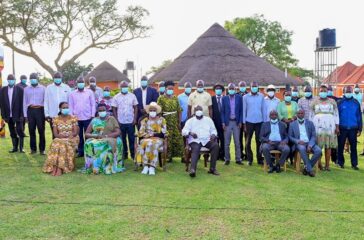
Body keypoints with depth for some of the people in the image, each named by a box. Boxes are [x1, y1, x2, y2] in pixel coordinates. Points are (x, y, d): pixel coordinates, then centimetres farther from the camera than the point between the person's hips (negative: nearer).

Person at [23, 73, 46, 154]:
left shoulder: (43, 88, 2)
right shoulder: (26, 89, 10)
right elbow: (25, 102, 11)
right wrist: (25, 114, 7)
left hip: (40, 110, -2)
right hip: (30, 110, 2)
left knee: (41, 131, -1)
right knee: (31, 130, 6)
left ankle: (42, 149, 6)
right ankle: (33, 148, 15)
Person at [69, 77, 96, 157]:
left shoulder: (90, 92, 3)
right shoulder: (72, 94, 7)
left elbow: (93, 104, 2)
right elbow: (70, 105, 7)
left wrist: (93, 115, -4)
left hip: (87, 118, -2)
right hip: (77, 118, 2)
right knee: (79, 135, 8)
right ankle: (80, 151, 16)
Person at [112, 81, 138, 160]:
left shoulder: (132, 96, 2)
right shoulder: (116, 97, 2)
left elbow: (135, 107, 4)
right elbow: (114, 109, 3)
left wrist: (135, 119, -5)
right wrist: (116, 120, -4)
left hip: (131, 122, 0)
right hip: (121, 122, 0)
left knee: (132, 138, 3)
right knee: (122, 139, 7)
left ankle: (133, 153, 12)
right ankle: (124, 153, 18)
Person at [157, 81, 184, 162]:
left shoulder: (175, 98, 10)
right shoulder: (161, 98, -2)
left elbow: (179, 111, 9)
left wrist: (179, 122, 4)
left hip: (175, 122, 3)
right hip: (166, 122, -3)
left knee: (178, 139, 3)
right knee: (167, 140, -2)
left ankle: (182, 156, 8)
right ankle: (168, 156, 9)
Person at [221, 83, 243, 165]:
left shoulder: (239, 98, 3)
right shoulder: (224, 98, 3)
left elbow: (241, 110, 4)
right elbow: (222, 111, 4)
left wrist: (240, 122, -3)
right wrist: (223, 122, -3)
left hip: (236, 122, 0)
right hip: (227, 122, 0)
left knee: (237, 142, 4)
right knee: (226, 143, 4)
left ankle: (238, 159, 10)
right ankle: (227, 159, 13)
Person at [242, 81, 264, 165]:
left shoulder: (261, 96, 5)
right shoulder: (245, 97, 2)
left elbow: (263, 109, 6)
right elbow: (244, 110, 3)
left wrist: (264, 121, 3)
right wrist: (244, 123, 0)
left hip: (259, 122, 1)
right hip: (249, 122, 0)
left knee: (259, 140, 4)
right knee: (248, 141, 4)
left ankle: (259, 159, 13)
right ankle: (249, 159, 13)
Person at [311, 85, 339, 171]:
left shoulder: (332, 101, 12)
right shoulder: (315, 101, 9)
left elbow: (336, 114, 10)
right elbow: (311, 114, 9)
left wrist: (337, 126, 2)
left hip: (330, 126, 1)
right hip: (318, 125, -1)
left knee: (328, 145, 1)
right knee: (318, 145, -7)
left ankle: (327, 164, 5)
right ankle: (319, 164, 0)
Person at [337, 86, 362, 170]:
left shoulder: (356, 102, 5)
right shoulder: (340, 102, 1)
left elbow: (359, 116, 6)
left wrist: (359, 129, 2)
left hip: (353, 128, 1)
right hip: (342, 128, -1)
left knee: (353, 146, 3)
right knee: (340, 146, 6)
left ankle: (354, 164, 11)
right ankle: (340, 162, 18)